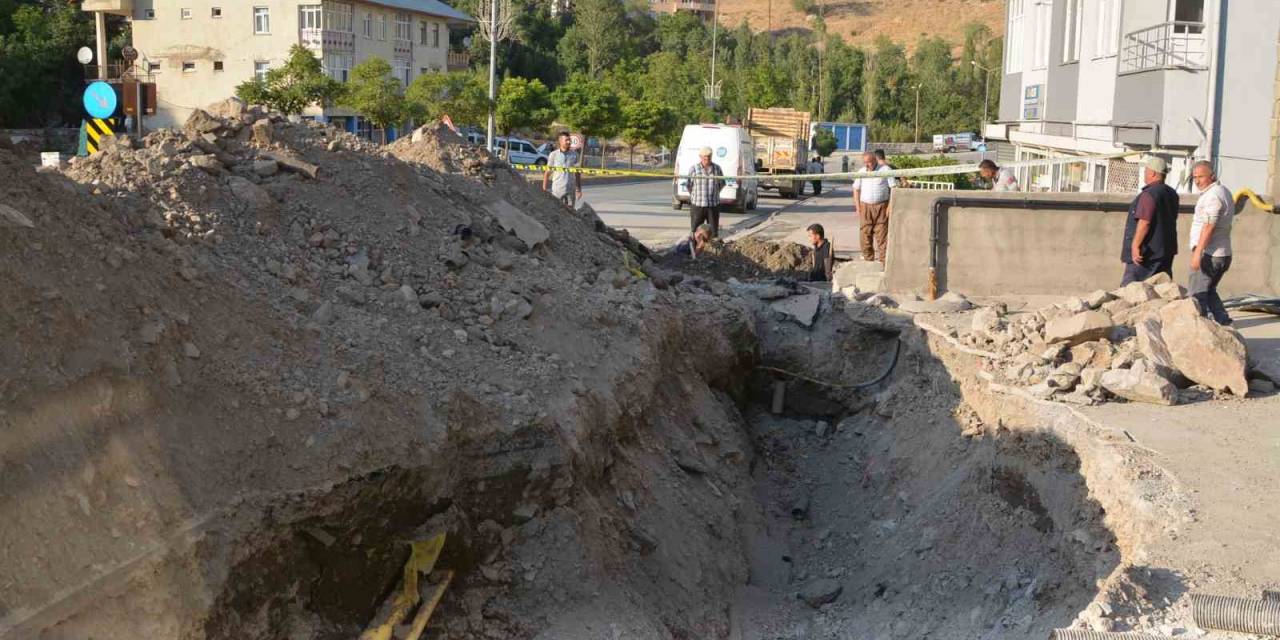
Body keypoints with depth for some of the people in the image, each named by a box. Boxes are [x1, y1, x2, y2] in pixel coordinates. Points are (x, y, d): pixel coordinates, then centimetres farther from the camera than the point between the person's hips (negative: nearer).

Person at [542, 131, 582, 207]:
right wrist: (544, 189, -2)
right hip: (557, 189, -2)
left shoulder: (574, 154, 5)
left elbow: (577, 173, 10)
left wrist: (579, 189, 8)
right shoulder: (553, 155, -2)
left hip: (571, 189, 2)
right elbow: (547, 172, 1)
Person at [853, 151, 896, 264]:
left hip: (881, 206, -3)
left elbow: (894, 188, -3)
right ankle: (868, 260, 12)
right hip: (865, 206, 3)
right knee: (865, 234, 2)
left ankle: (883, 261, -2)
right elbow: (856, 189, 15)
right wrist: (858, 207, 6)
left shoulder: (885, 169, -2)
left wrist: (890, 206, -9)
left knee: (882, 234, -4)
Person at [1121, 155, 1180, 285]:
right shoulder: (1171, 194, 12)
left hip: (1147, 253, -9)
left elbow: (1144, 222, -23)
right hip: (1166, 251, 9)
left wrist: (1135, 246, -22)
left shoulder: (1149, 194, -17)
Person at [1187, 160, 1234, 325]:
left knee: (1196, 293, -6)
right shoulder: (1224, 191, 17)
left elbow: (1209, 226, -24)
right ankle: (1224, 322, 15)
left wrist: (1198, 252, -28)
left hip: (1209, 254, -10)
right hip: (1223, 253, 10)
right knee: (1209, 291, 20)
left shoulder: (1213, 195, -16)